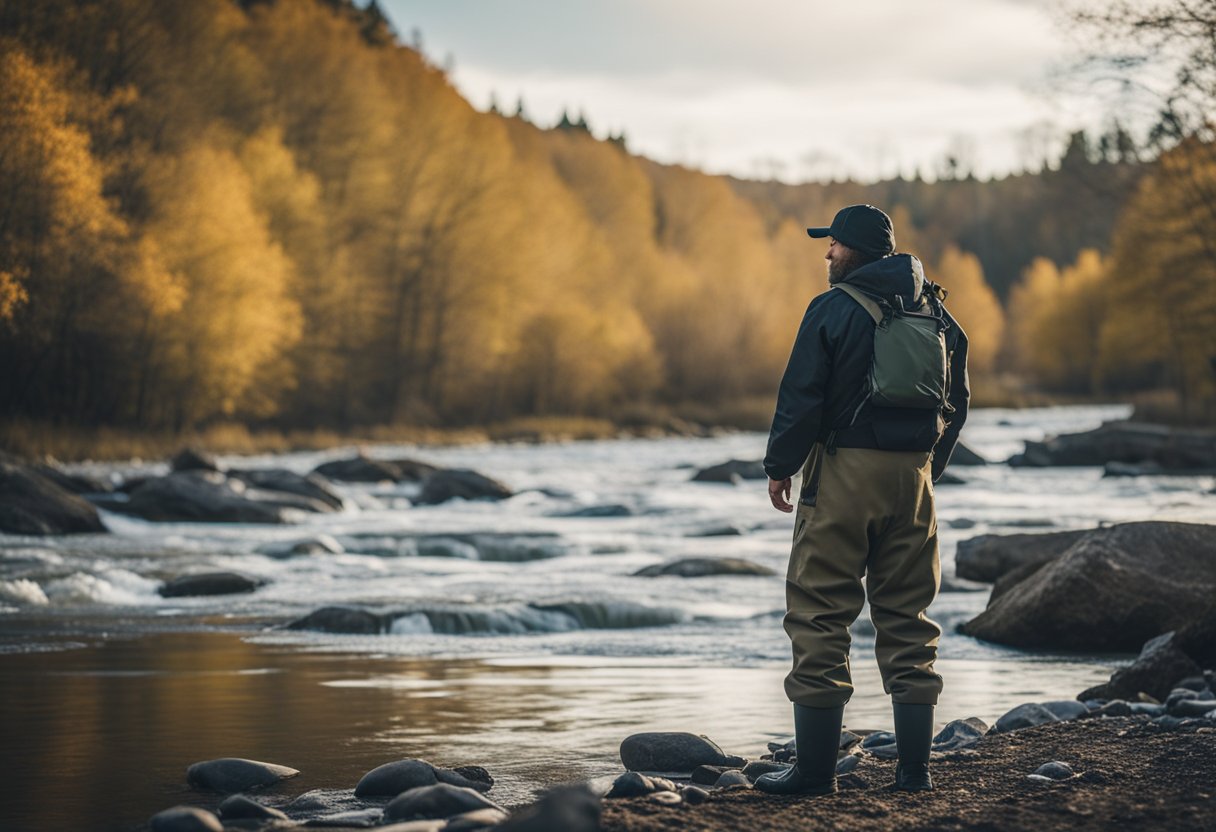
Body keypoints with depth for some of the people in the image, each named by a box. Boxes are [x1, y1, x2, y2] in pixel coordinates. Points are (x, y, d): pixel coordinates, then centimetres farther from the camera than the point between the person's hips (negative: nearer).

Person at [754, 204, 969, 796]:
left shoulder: (833, 309, -8)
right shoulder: (935, 312, 10)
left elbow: (801, 396, -11)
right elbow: (957, 402, 15)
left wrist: (779, 467, 0)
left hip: (843, 470, -6)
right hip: (912, 475, 6)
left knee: (819, 615, -1)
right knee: (907, 617, 10)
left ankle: (814, 768, -1)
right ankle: (914, 766, 8)